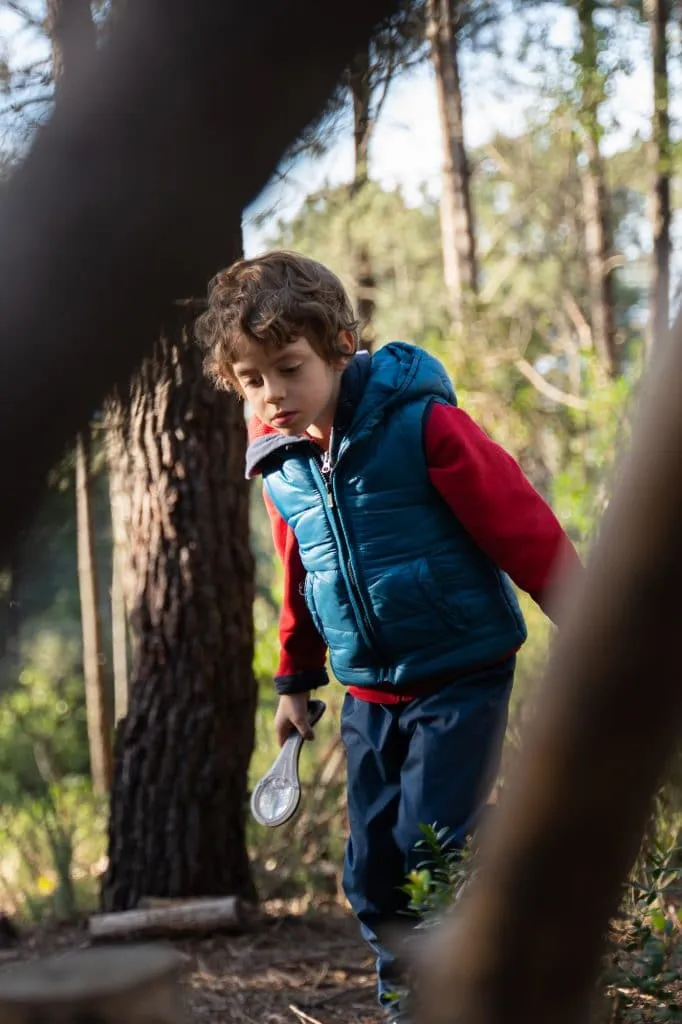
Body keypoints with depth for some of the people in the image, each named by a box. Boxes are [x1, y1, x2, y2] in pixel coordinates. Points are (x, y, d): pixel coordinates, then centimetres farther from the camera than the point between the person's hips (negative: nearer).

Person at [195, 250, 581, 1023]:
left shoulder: (421, 423, -17)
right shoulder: (278, 463, 3)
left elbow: (522, 528, -15)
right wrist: (295, 679, 24)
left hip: (463, 675, -6)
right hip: (369, 692, 6)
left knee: (432, 849, -12)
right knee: (373, 871, 7)